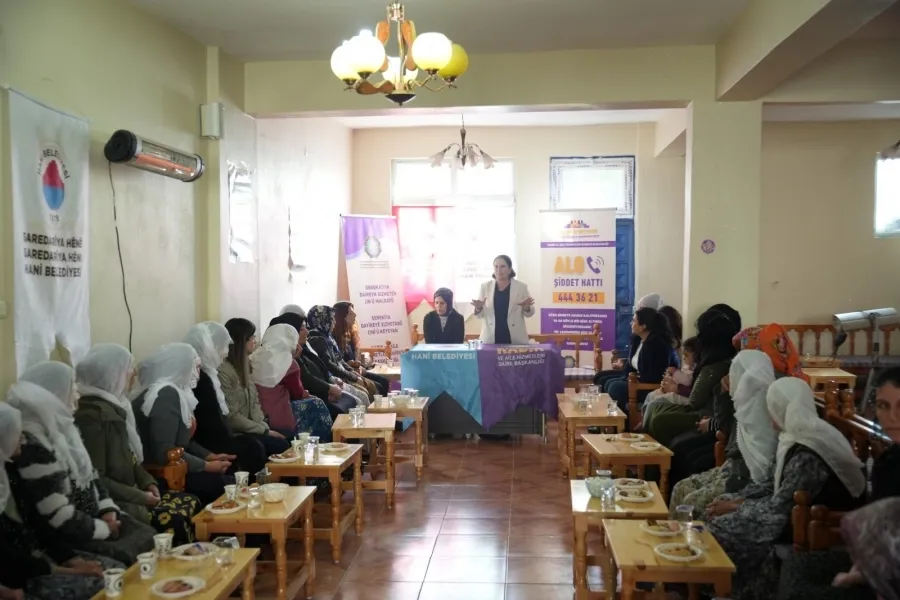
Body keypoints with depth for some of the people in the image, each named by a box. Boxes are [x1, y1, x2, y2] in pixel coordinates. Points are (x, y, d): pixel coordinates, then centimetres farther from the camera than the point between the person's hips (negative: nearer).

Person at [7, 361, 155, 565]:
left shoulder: (62, 427, 8)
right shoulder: (32, 444, -22)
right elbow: (59, 516, -24)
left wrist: (108, 510, -1)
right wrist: (104, 529, -13)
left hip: (93, 517, 9)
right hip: (62, 538, -9)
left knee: (150, 537, -5)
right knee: (127, 558, -22)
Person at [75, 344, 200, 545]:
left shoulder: (114, 404, 11)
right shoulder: (91, 414, -19)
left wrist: (147, 482, 3)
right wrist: (140, 497, -17)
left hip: (128, 492, 10)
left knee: (191, 504, -1)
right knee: (174, 520, -21)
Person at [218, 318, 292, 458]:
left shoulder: (244, 366, 13)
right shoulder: (223, 371, -18)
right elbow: (232, 416, -19)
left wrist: (264, 426, -5)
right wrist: (264, 431, -14)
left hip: (249, 428, 8)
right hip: (234, 433, -8)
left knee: (291, 439, -12)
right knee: (282, 446, -21)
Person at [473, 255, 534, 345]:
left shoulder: (521, 287, 3)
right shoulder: (485, 286, 5)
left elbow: (529, 313, 7)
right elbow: (480, 315, 8)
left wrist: (526, 307, -13)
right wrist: (478, 308, -13)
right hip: (490, 338, 1)